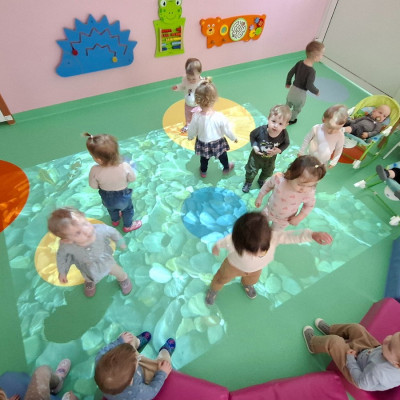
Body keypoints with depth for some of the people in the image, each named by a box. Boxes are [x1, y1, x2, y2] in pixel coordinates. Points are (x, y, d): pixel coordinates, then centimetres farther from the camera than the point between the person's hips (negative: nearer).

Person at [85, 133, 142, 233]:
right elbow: (132, 179, -17)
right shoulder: (125, 166, -37)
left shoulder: (95, 170, -35)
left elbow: (93, 186, -16)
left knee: (111, 209, 36)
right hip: (123, 196, -1)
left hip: (107, 198, 2)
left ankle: (115, 220, 66)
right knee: (127, 209, 32)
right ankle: (128, 226, 57)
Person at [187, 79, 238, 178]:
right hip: (218, 143, -1)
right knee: (222, 156, 31)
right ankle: (226, 168, 58)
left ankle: (203, 172, 55)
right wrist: (234, 138, 4)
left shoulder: (196, 117, -28)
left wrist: (190, 137, 13)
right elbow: (227, 131, -16)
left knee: (204, 158, 31)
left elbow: (191, 131, -11)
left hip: (203, 144, 1)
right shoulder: (220, 117, -32)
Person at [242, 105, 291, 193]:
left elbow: (286, 143, -10)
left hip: (270, 158, 2)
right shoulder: (261, 130, -35)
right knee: (251, 171, 21)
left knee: (268, 172, 30)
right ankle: (248, 182, 54)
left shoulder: (284, 134, -31)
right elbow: (252, 135, -12)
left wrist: (279, 150, -26)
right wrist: (254, 146, -23)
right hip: (257, 155, -2)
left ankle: (261, 181, 64)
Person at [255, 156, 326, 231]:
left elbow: (310, 205, -10)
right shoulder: (278, 178, -36)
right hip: (269, 211, 1)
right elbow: (268, 185, -12)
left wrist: (299, 218, -13)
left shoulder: (309, 193, -35)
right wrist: (260, 197, -2)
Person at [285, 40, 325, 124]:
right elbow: (309, 86, -25)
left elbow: (290, 73, 1)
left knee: (288, 105, 28)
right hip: (301, 94, -4)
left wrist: (288, 83, 19)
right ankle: (290, 120, 42)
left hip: (293, 89, 5)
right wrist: (316, 92, -7)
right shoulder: (311, 71, -26)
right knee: (297, 109, 23)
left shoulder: (299, 63, -8)